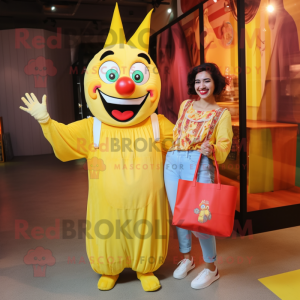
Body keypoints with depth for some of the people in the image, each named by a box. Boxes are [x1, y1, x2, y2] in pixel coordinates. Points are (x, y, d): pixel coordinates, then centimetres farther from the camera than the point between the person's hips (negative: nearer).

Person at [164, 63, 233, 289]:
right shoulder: (185, 105, 15)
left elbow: (223, 148, -5)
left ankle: (211, 268, 18)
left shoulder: (222, 114, 3)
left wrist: (211, 149, -26)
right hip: (173, 162, 5)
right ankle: (187, 258, 34)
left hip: (199, 165, -5)